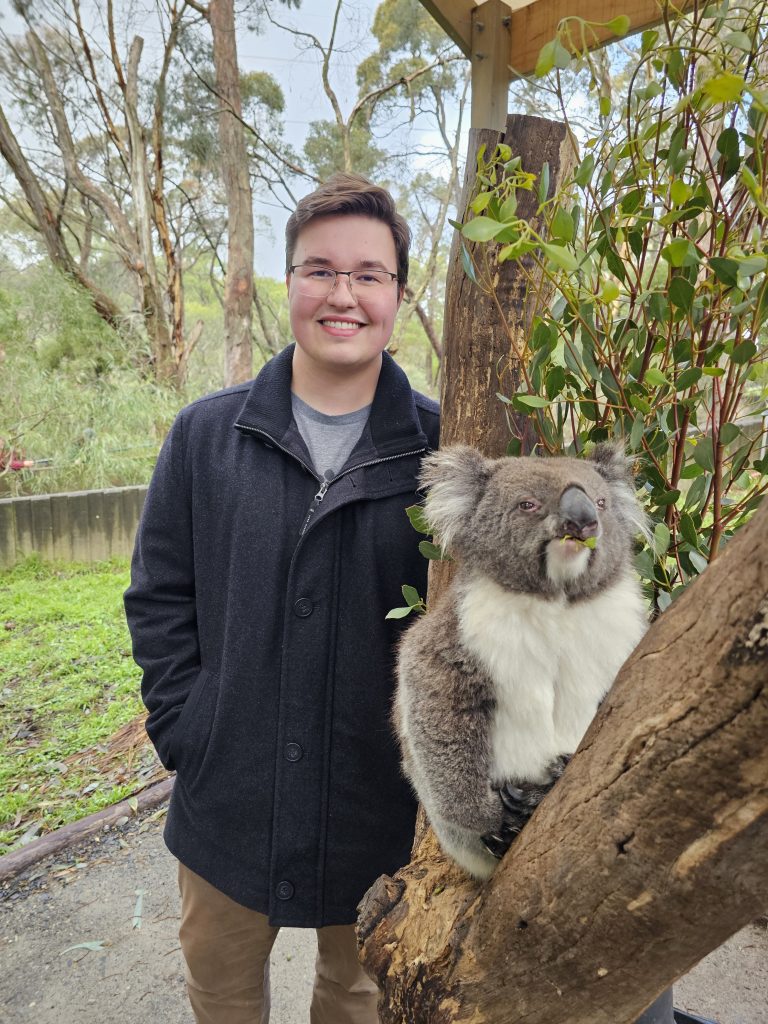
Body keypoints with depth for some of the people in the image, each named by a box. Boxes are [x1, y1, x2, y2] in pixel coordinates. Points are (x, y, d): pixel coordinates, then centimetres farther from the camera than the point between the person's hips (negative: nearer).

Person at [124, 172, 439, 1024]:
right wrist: (184, 729, -5)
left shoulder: (443, 447, -9)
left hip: (381, 811, -1)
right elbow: (159, 597, 1)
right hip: (227, 800, 2)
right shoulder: (206, 434, -4)